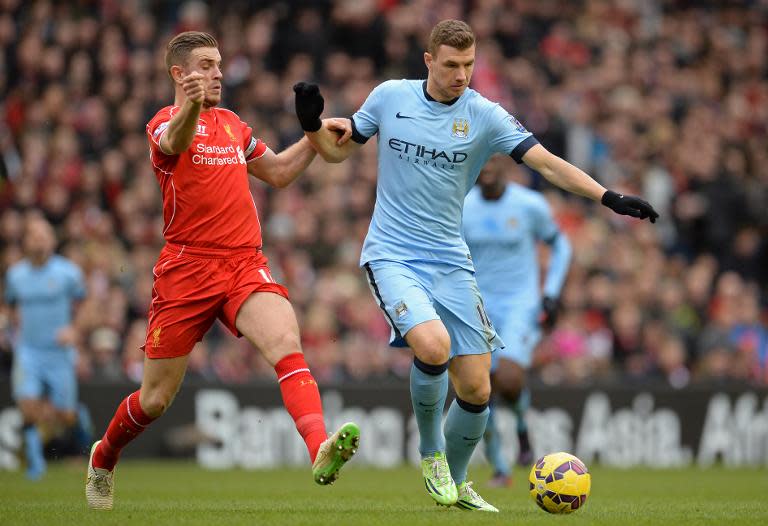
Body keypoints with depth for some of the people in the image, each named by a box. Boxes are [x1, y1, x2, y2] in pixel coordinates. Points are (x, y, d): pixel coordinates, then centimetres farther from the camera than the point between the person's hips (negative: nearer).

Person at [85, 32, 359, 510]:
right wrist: (190, 107, -52)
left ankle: (322, 452, -44)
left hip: (246, 264, 4)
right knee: (156, 399, 4)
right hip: (187, 268, -4)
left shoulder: (232, 124, 18)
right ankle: (103, 458, 34)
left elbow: (278, 172, 30)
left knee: (286, 342, -27)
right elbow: (175, 142, -29)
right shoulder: (166, 122, -3)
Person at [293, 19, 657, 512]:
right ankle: (431, 453, -3)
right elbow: (338, 149, 12)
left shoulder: (483, 115, -3)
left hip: (451, 262, 2)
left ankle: (456, 484, 25)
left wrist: (609, 198, -19)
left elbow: (546, 162, -8)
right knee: (433, 345, -29)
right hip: (392, 256, -2)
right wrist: (312, 124, -9)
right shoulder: (390, 96, -1)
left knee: (477, 389, -2)